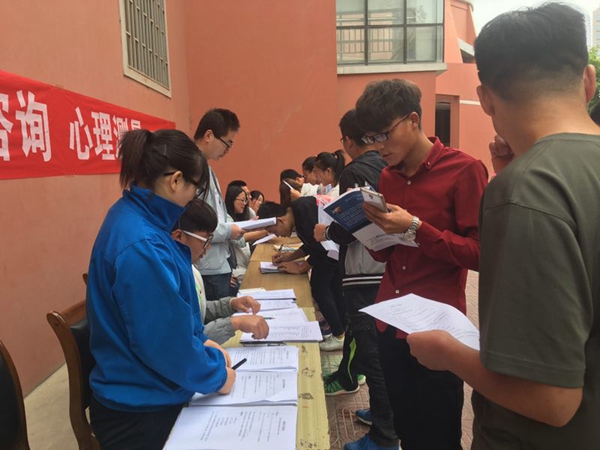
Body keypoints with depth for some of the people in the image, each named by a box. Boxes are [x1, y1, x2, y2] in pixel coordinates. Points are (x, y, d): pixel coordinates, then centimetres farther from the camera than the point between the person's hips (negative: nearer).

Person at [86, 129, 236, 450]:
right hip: (140, 408, -8)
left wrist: (200, 342, 6)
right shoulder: (142, 245, -31)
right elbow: (166, 341, -27)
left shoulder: (133, 216, 0)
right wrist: (215, 375, -12)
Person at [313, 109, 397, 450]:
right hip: (387, 266, 8)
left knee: (372, 348, -1)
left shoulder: (353, 172, -12)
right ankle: (385, 411, 29)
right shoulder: (388, 168, 10)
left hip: (364, 272, -8)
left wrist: (326, 232, 1)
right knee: (380, 342, 17)